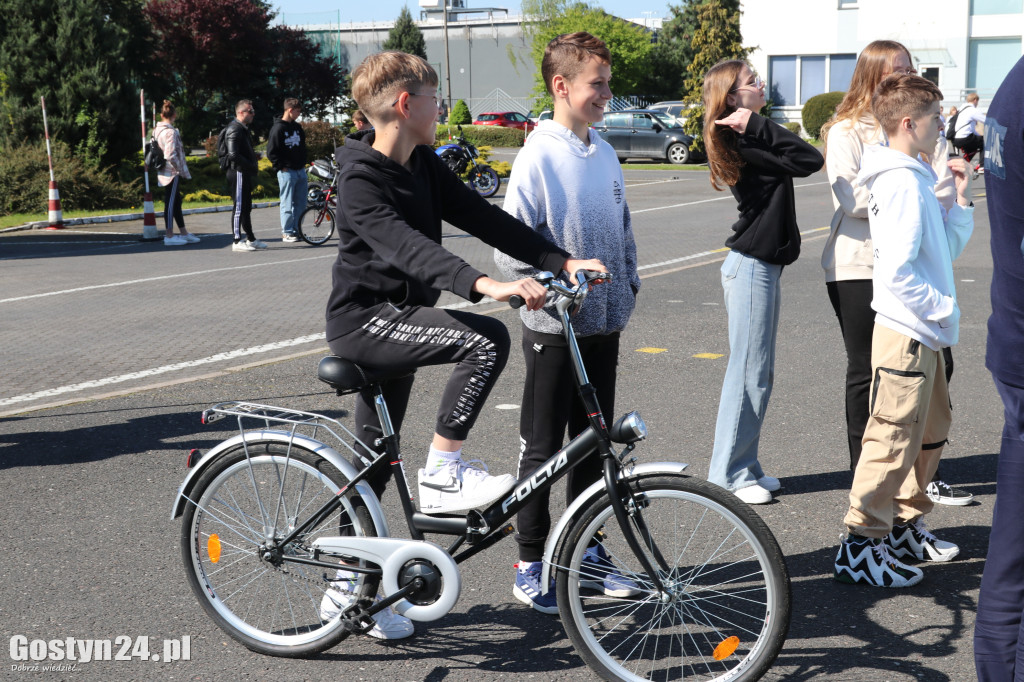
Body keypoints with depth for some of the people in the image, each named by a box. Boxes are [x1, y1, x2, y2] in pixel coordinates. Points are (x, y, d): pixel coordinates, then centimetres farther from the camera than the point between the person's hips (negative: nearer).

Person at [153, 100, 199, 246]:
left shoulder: (157, 130, 10)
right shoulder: (171, 132, -18)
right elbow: (171, 155, -25)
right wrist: (181, 170, -13)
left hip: (163, 172, 9)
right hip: (172, 173, -9)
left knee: (176, 202, 15)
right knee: (171, 203, -3)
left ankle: (184, 233, 23)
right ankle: (169, 236, 2)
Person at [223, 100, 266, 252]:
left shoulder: (243, 129, 19)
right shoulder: (235, 129, -15)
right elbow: (233, 155, -24)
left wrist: (254, 165, 9)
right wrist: (252, 166, -19)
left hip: (245, 173, 11)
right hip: (238, 172, -11)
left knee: (246, 208, 15)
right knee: (239, 207, -7)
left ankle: (250, 239, 21)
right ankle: (237, 241, -3)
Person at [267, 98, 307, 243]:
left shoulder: (297, 127, 14)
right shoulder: (278, 128, -9)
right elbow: (271, 152, -10)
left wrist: (303, 163, 15)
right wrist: (281, 167, -11)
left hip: (300, 171, 7)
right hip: (287, 171, -7)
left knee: (300, 203, 8)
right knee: (287, 204, -3)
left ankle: (296, 230, 17)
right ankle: (286, 233, 3)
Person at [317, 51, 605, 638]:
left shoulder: (424, 166, 7)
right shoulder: (361, 179, -19)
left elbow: (483, 217, 1)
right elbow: (406, 246, -35)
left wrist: (563, 260, -10)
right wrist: (485, 285, -49)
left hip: (398, 318, 9)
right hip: (363, 319, -9)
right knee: (488, 339, -26)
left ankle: (348, 589, 26)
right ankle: (442, 475, -15)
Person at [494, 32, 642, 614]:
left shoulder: (605, 155, 8)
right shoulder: (539, 156, -12)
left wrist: (627, 292, 11)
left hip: (604, 325, 6)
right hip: (555, 329, -6)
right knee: (542, 447, 3)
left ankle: (587, 550, 28)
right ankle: (531, 565, 16)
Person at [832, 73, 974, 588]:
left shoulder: (914, 179, 15)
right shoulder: (903, 182, -17)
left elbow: (944, 251, 19)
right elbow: (897, 271, -25)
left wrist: (961, 201, 11)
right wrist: (944, 308, -15)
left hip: (923, 334, 11)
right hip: (906, 334, -11)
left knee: (933, 429, 20)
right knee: (894, 440, -5)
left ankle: (904, 524, 33)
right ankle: (859, 547, 3)